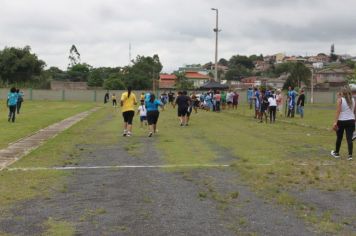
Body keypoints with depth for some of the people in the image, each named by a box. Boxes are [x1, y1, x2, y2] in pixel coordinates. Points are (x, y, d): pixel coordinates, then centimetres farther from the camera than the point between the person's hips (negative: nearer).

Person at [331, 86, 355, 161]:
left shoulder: (340, 100, -7)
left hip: (341, 121, -3)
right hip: (351, 121, 3)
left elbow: (338, 112, -14)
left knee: (339, 138, 13)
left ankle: (336, 153, 29)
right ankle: (350, 155, -8)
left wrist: (335, 122, -17)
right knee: (349, 138, 1)